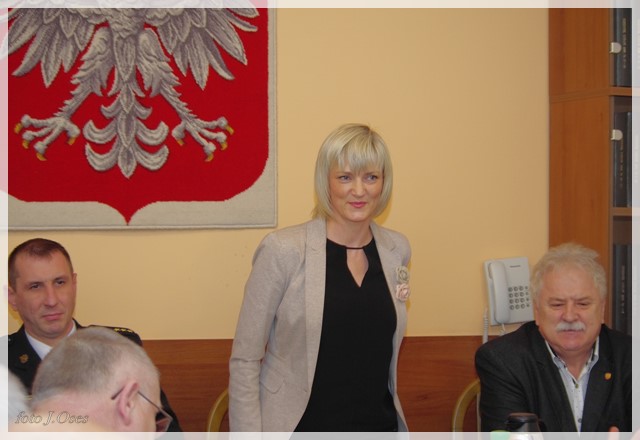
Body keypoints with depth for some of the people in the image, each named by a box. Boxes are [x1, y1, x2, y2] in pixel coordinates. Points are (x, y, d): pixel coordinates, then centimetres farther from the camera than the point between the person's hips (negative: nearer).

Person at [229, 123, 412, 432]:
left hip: (380, 426, 4)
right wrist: (248, 433, -14)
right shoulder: (283, 251, -12)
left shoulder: (397, 250, 2)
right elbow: (244, 360, -10)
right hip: (300, 427, -4)